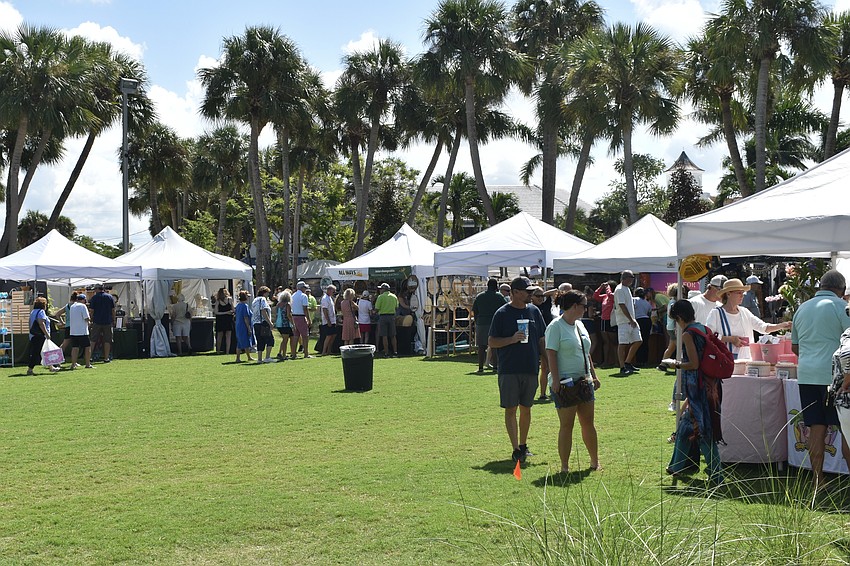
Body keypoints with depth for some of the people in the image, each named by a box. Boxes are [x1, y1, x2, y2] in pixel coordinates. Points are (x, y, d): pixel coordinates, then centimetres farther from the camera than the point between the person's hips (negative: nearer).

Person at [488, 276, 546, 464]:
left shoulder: (534, 311, 8)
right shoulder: (502, 313, -5)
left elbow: (542, 340, 14)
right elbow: (491, 343, -5)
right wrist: (513, 339, -19)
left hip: (530, 369, 4)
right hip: (509, 370, -4)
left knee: (526, 408, 12)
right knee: (511, 409, -1)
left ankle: (523, 445, 25)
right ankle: (516, 449, 4)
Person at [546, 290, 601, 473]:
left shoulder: (580, 325, 15)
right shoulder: (556, 326, -11)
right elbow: (551, 354, -15)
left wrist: (594, 375, 18)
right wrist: (555, 380, -20)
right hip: (564, 383, -8)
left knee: (588, 423, 12)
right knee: (566, 425, -3)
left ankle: (595, 462, 23)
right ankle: (564, 466, 4)